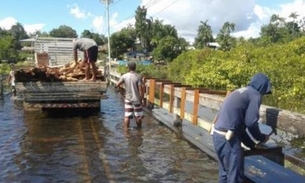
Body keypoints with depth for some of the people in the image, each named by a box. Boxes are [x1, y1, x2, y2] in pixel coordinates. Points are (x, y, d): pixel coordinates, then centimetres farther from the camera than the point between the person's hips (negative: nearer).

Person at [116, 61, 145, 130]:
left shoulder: (124, 76, -5)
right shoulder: (138, 77, -12)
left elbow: (117, 85, -5)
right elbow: (141, 89, -15)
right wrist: (142, 99, -6)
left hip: (128, 99, 2)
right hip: (136, 99, -2)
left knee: (127, 116, 7)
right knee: (138, 116, 12)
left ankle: (126, 129, 11)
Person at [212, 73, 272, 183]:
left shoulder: (240, 92, 23)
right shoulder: (255, 95, -3)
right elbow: (250, 122, -9)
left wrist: (251, 144, 27)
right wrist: (262, 138, 11)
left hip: (218, 134, 9)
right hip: (228, 138, -9)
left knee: (224, 172, 21)